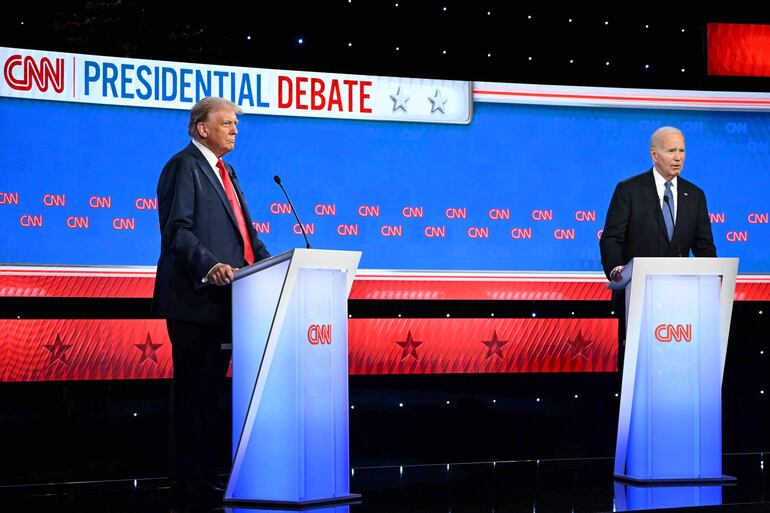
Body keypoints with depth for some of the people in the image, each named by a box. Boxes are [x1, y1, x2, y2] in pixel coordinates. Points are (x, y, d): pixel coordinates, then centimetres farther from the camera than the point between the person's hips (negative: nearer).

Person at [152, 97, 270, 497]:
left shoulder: (224, 172, 22)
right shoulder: (184, 166, -7)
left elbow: (244, 232, 23)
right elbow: (177, 230, -17)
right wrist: (209, 265, -32)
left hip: (221, 299, 9)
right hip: (195, 299, -9)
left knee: (209, 390, 11)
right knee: (193, 390, -7)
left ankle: (202, 475, 16)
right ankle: (188, 478, -2)